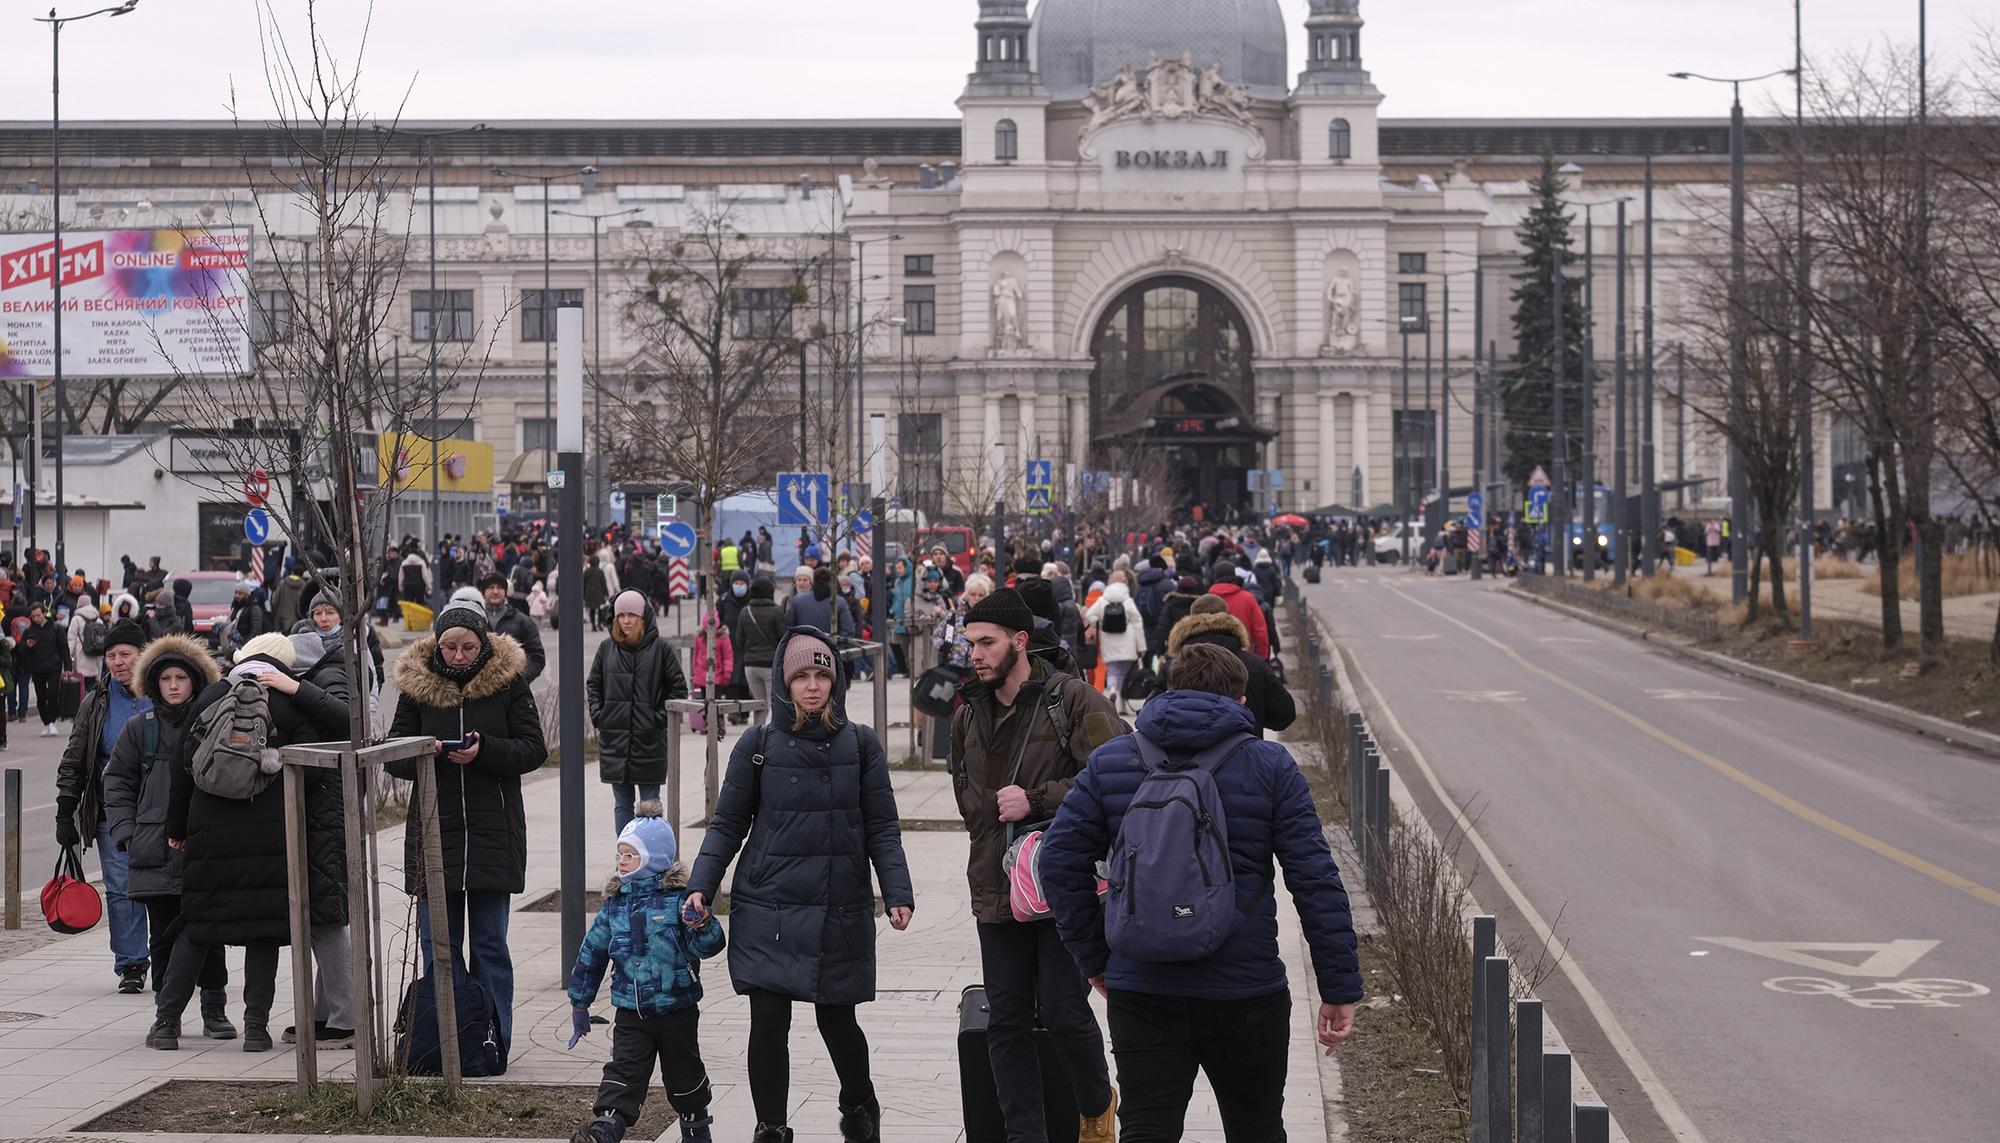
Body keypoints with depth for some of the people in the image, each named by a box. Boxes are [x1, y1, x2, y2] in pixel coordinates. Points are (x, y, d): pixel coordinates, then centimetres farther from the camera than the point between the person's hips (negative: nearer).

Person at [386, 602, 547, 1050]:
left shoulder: (508, 680, -1)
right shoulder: (417, 683, 4)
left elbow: (534, 750, -3)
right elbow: (395, 756, 6)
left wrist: (485, 751, -19)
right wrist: (423, 755, -16)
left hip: (494, 831, -2)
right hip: (434, 831, 2)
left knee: (490, 945, 2)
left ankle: (493, 1041, 9)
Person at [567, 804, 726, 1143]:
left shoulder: (679, 899, -10)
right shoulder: (615, 904, 4)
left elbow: (707, 947, -16)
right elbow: (592, 952, 12)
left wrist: (701, 926, -39)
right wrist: (579, 1003, 16)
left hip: (677, 1009, -3)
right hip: (631, 1012, 3)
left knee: (684, 1073, 11)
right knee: (623, 1069, -10)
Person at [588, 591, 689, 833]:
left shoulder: (661, 648, -2)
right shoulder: (607, 648, 7)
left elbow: (678, 687, 1)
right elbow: (593, 685, 16)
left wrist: (662, 717, -7)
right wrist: (597, 714, 3)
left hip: (650, 740, -3)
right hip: (613, 738, 3)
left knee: (650, 804, 2)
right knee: (622, 803, 9)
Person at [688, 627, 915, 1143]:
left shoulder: (861, 745, 2)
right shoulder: (758, 745, 1)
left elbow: (882, 829, 2)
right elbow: (728, 824, 4)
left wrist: (898, 893, -9)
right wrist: (701, 886, -7)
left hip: (840, 912, 0)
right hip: (768, 908, 0)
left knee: (837, 1019, 8)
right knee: (769, 1021, -4)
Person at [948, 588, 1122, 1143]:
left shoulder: (1073, 700, -8)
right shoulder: (969, 712, 12)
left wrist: (1036, 800, -18)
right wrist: (989, 832, 13)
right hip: (997, 889, 6)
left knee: (1063, 1010, -6)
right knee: (1007, 1021, 4)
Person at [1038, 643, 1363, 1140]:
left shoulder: (1110, 763, 6)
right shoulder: (1270, 767, 0)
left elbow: (1060, 861, 3)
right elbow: (1316, 881, -4)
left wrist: (1094, 959, 11)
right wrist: (1341, 989, -1)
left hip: (1139, 991, 1)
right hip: (1245, 996, -1)